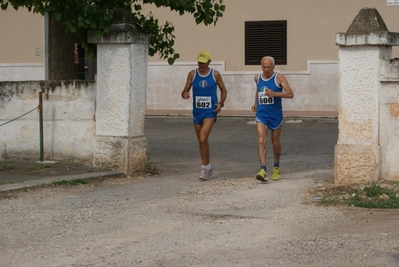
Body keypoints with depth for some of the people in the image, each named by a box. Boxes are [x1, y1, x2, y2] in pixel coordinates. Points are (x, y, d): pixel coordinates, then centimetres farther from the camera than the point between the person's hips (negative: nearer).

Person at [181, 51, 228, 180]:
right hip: (197, 111, 4)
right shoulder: (192, 74, 2)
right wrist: (184, 94, -21)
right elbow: (185, 90, 3)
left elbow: (223, 90, 8)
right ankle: (208, 167, 26)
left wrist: (221, 103, -9)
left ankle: (204, 167, -8)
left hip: (210, 111, -4)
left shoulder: (215, 74, -2)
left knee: (203, 139, -18)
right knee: (202, 141, 11)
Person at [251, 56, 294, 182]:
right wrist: (256, 103, 12)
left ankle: (276, 167, 36)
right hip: (261, 115, 2)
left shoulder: (279, 77, -8)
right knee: (261, 141, -15)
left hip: (276, 115, -2)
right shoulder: (257, 78, 5)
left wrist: (274, 94, -28)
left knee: (275, 142, 12)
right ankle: (263, 170, -24)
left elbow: (290, 94, -16)